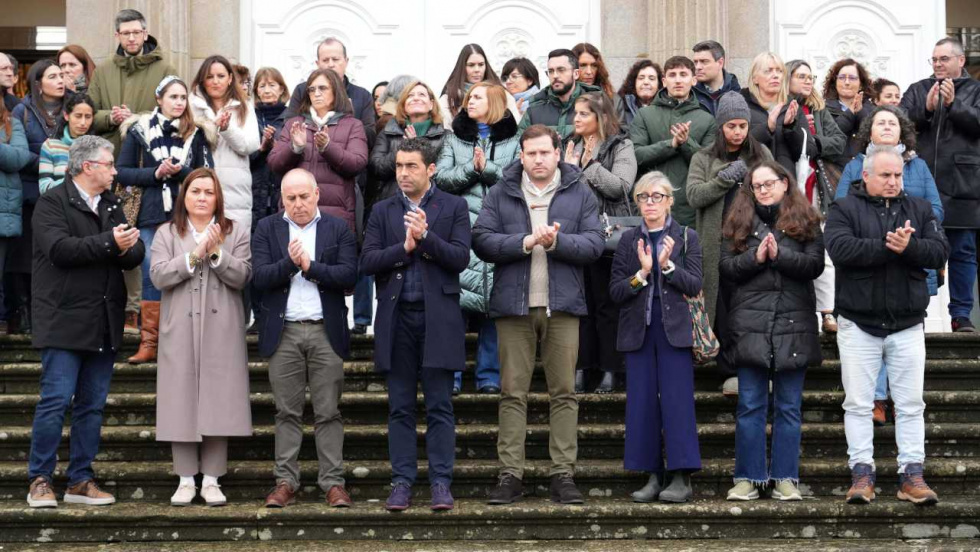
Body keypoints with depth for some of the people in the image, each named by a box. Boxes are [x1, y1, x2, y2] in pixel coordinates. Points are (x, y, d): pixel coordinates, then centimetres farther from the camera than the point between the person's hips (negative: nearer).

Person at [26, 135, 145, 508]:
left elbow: (136, 253, 11)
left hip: (104, 324, 7)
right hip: (65, 321, -7)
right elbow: (59, 249, -19)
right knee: (56, 400, -7)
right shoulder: (53, 202, -4)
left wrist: (126, 250, -12)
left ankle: (81, 481, 15)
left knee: (92, 404, 8)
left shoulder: (111, 205, 18)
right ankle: (40, 481, 2)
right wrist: (109, 243, -18)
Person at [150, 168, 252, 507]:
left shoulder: (236, 233, 9)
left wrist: (216, 253, -14)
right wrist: (195, 254, -12)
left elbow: (242, 277, -2)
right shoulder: (167, 234, 10)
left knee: (218, 400, -1)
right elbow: (158, 276, -5)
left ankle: (212, 479, 6)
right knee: (182, 401, 0)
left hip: (221, 330, 0)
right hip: (180, 330, 0)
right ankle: (186, 480, 7)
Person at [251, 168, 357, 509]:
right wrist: (289, 262, -18)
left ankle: (333, 483, 4)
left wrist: (310, 266, -12)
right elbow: (259, 277, -3)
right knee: (287, 412, 4)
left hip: (326, 331, -1)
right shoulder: (267, 229, 8)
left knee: (328, 413, 1)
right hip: (283, 333, 1)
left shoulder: (338, 229, 7)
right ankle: (285, 483, 9)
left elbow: (349, 275, -4)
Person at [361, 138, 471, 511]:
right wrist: (404, 247, -11)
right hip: (397, 317, 2)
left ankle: (441, 484, 5)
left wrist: (426, 236, -17)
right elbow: (367, 262, 2)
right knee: (400, 408, 5)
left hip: (437, 317, -2)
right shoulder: (383, 211, 12)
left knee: (439, 407, 0)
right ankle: (402, 482, 11)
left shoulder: (453, 207, 5)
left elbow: (461, 258, -6)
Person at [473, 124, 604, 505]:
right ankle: (510, 474, 4)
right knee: (512, 392, 1)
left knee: (564, 392, 2)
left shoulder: (579, 195, 9)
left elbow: (594, 244, 1)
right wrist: (526, 241, -13)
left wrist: (557, 241, -15)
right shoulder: (501, 194, 8)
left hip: (562, 305, 0)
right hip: (514, 305, 0)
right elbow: (482, 241, -3)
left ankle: (563, 475, 6)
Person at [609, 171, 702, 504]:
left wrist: (667, 265, -17)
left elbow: (694, 285, -3)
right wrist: (642, 273, -13)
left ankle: (681, 478, -3)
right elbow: (615, 292, 3)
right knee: (642, 403, 1)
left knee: (677, 400, -6)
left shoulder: (686, 238, 6)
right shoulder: (629, 240, 10)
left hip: (674, 330, -2)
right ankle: (653, 477, 7)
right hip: (638, 331, 2)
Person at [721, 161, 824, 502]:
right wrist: (755, 258, -12)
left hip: (794, 324, 0)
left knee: (789, 407, 5)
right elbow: (726, 267, 3)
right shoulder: (740, 222, 11)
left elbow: (815, 265, -4)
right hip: (751, 323, 1)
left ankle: (786, 478, 11)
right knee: (750, 406, 2)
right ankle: (748, 478, 7)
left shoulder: (805, 221, 7)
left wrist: (779, 254, -15)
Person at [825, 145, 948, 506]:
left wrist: (909, 246, -22)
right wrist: (888, 246, -20)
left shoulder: (919, 210, 9)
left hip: (907, 324, 2)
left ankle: (911, 474, 9)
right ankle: (862, 472, 9)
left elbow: (940, 252, -3)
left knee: (910, 404, 4)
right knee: (858, 403, 2)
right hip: (858, 324, -2)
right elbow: (839, 247, -18)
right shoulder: (845, 209, 1)